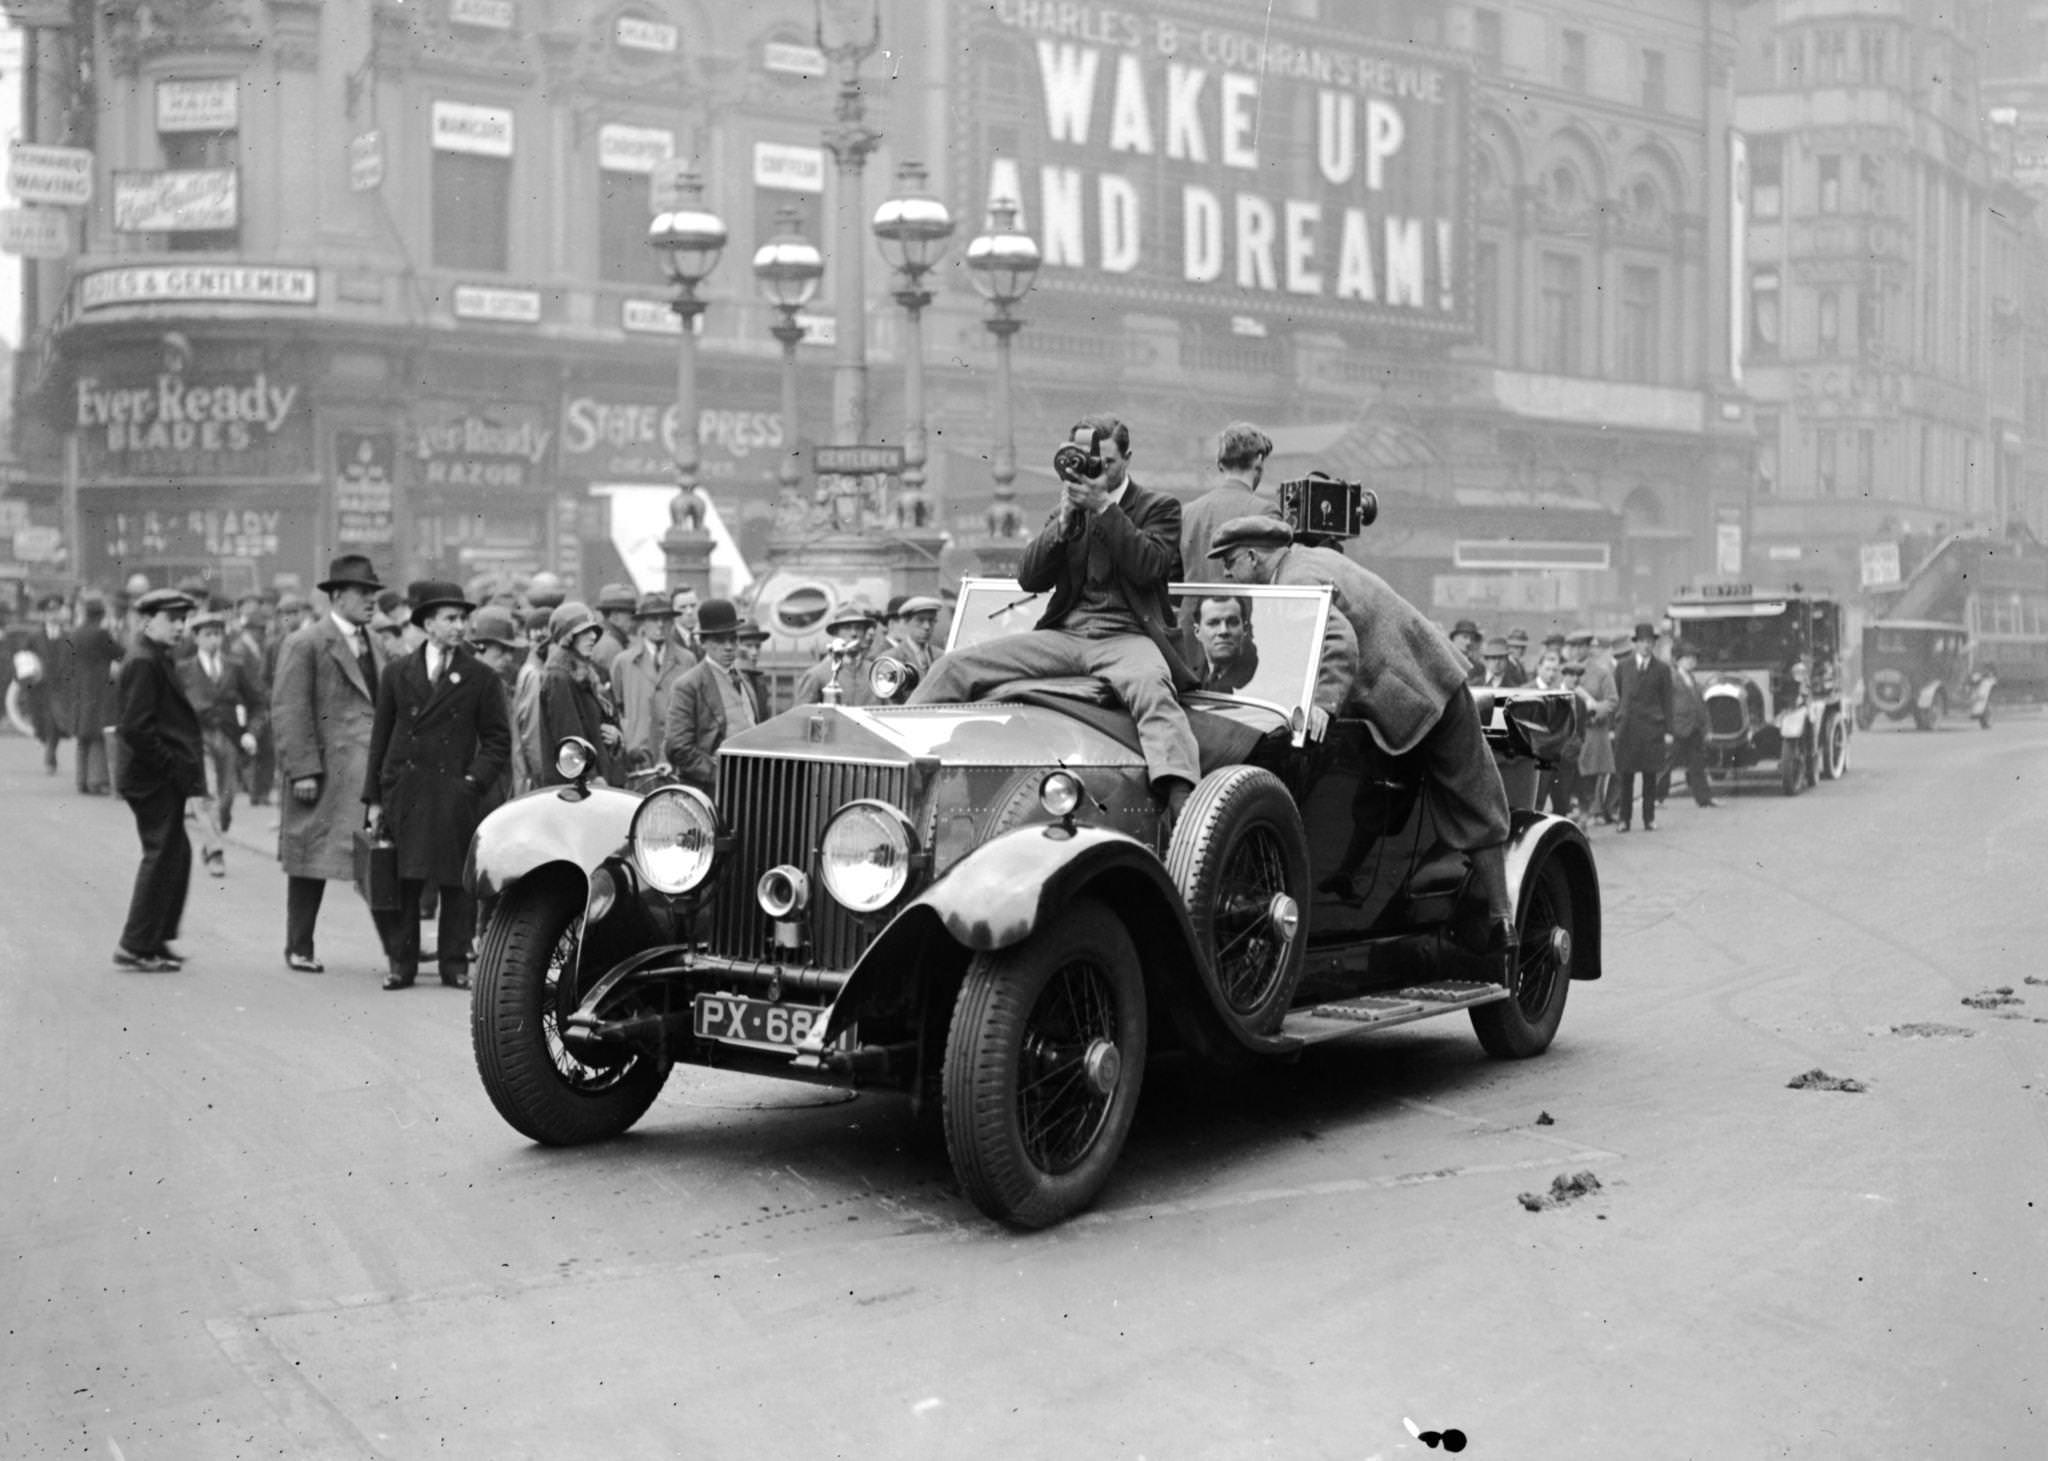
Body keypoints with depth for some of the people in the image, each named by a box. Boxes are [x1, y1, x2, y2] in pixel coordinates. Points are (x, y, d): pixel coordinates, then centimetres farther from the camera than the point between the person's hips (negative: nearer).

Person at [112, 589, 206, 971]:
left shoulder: (160, 660, 16)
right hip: (156, 780, -10)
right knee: (163, 856, -6)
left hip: (165, 780, 10)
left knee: (174, 855, 15)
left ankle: (154, 940, 22)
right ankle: (136, 946, -1)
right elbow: (136, 728, -22)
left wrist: (184, 767, 12)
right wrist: (171, 765, -18)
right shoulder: (144, 663, -15)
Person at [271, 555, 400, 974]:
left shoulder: (373, 643, 16)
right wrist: (302, 770, -17)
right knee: (311, 861, 5)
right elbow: (289, 711, -11)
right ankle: (299, 948, 16)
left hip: (375, 769, 6)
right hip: (326, 771, -6)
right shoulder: (305, 645, -6)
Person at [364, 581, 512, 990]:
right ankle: (401, 964, 10)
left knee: (458, 884, 1)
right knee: (402, 882, 2)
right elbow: (380, 738, 10)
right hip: (403, 794, 1)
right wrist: (373, 798, 5)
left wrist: (475, 780, -8)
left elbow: (498, 740, 6)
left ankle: (455, 964, 10)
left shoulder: (481, 677, 5)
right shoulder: (397, 673, 8)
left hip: (456, 795, -1)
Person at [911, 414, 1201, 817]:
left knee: (1149, 686, -42)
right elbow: (1029, 578, 10)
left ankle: (1180, 798, -58)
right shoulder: (1067, 510, 22)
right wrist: (1064, 519, -2)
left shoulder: (1158, 507, 10)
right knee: (952, 667, -10)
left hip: (1127, 636, -5)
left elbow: (1150, 566, -10)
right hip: (1063, 634, 5)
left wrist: (1104, 507, -13)